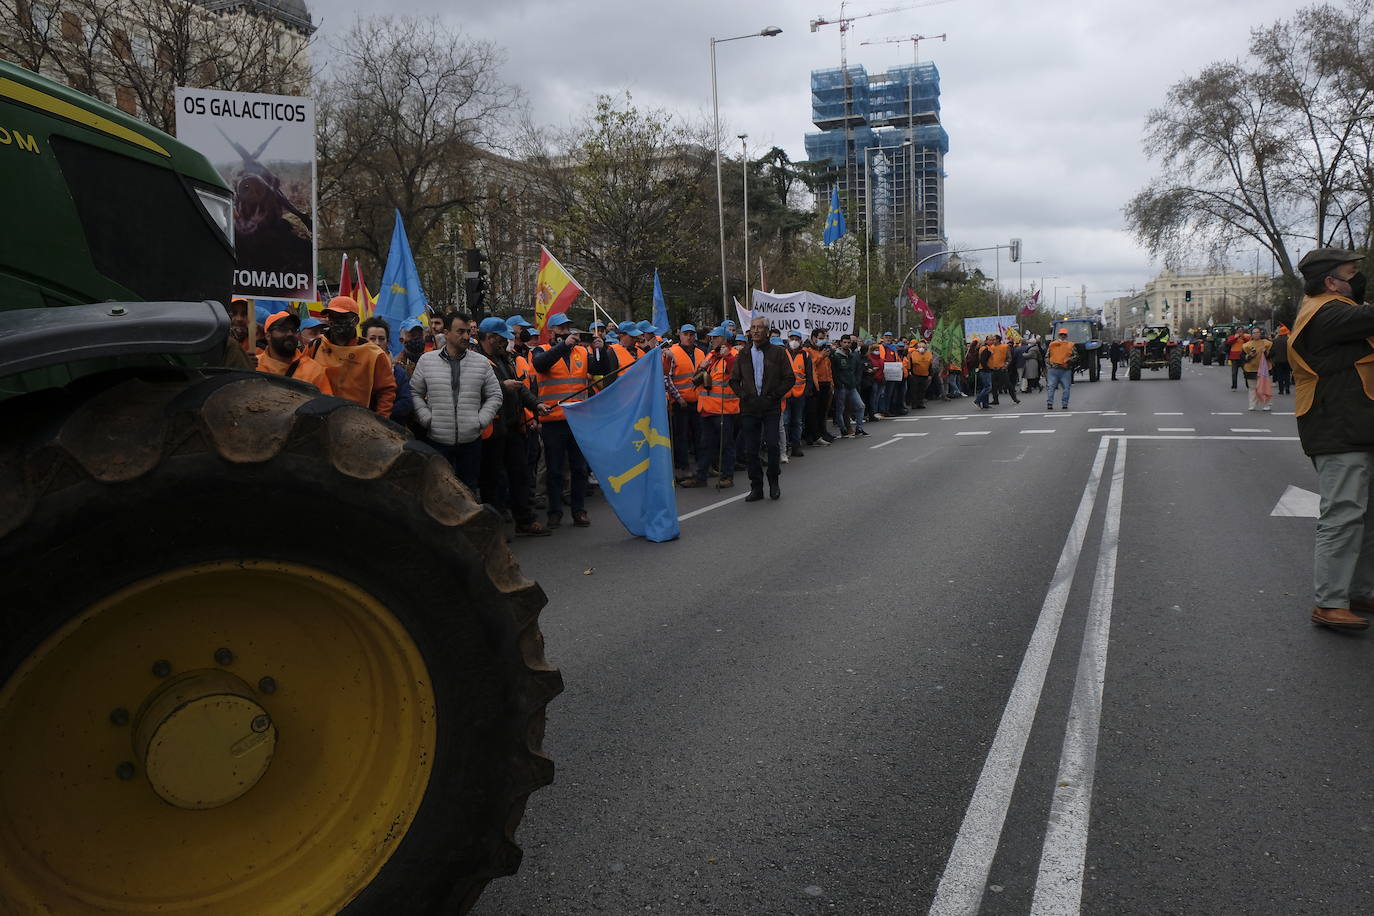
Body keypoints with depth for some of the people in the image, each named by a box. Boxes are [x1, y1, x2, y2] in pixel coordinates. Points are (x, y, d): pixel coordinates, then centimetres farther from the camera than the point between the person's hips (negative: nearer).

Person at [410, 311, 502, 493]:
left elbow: (495, 396, 9)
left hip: (471, 442, 1)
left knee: (469, 489, 9)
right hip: (437, 441, -1)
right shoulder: (426, 361, 3)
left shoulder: (482, 363, 5)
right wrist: (427, 419, -6)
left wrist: (481, 421, -2)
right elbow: (414, 393, 7)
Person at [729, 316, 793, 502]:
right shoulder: (743, 356, 11)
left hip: (771, 408, -3)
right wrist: (743, 395, -1)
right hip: (749, 408, 3)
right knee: (750, 450, 2)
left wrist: (774, 395, -7)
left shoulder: (778, 353, 4)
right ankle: (756, 488, 12)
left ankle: (773, 482, 12)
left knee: (772, 444, -10)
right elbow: (733, 380, 15)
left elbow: (790, 378, 2)